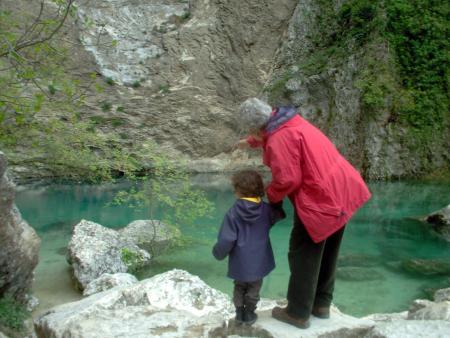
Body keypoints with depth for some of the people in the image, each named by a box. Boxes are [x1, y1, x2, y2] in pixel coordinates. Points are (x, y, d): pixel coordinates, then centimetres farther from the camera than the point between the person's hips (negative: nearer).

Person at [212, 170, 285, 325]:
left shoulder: (233, 212, -18)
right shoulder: (266, 209, -9)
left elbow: (226, 240, -17)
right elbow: (279, 214, 13)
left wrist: (218, 253, -1)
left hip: (240, 263, -1)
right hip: (259, 262, 2)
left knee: (239, 287, 22)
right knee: (254, 289, 20)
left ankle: (240, 312, 33)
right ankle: (249, 314, 32)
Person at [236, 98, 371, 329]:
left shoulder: (279, 139, -19)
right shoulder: (290, 121, 12)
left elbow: (287, 180, -24)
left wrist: (271, 195, -3)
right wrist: (250, 143, 52)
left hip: (321, 200, -10)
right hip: (342, 191, 10)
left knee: (303, 257, 5)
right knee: (327, 253, 20)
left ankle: (298, 313, 18)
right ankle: (321, 305, 35)